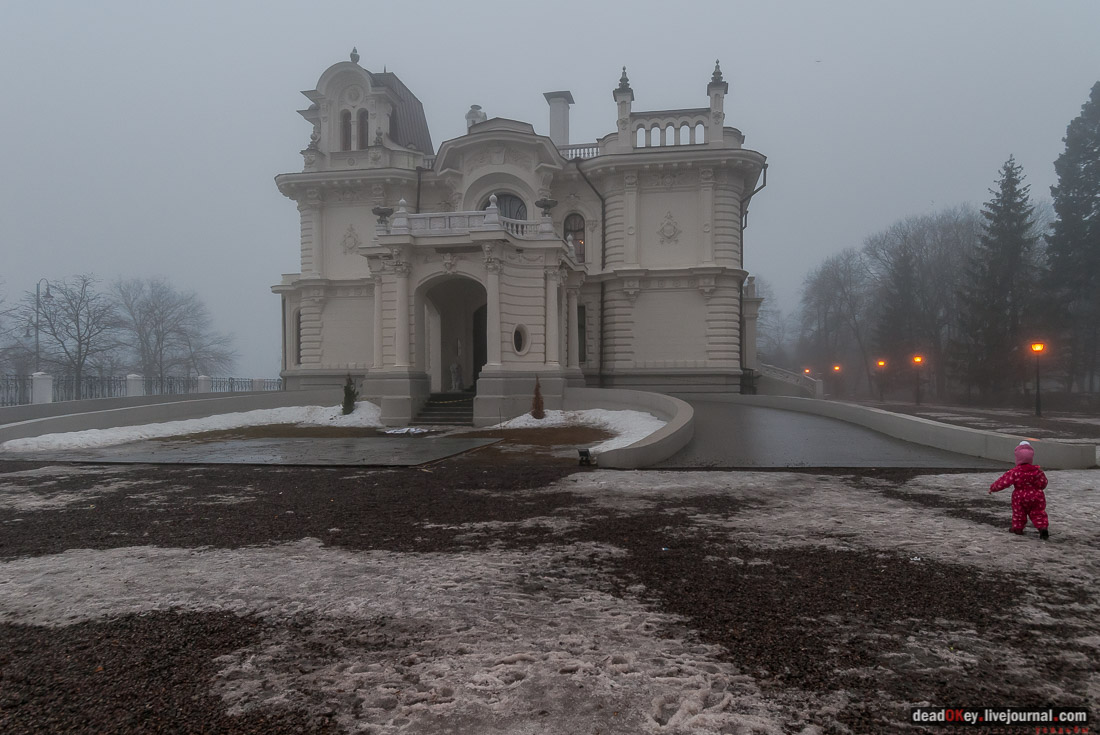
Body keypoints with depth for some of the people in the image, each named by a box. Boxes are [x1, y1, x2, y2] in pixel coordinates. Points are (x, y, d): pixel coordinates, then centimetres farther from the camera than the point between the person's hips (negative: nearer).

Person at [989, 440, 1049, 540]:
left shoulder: (1015, 472, -14)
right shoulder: (1037, 470, -2)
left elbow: (1003, 481, -14)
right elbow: (1043, 483, 7)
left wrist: (993, 488, -3)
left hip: (1020, 497, -3)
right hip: (1037, 496, 3)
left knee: (1019, 512, 14)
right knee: (1038, 513, 8)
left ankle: (1018, 528, 23)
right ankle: (1043, 528, -6)